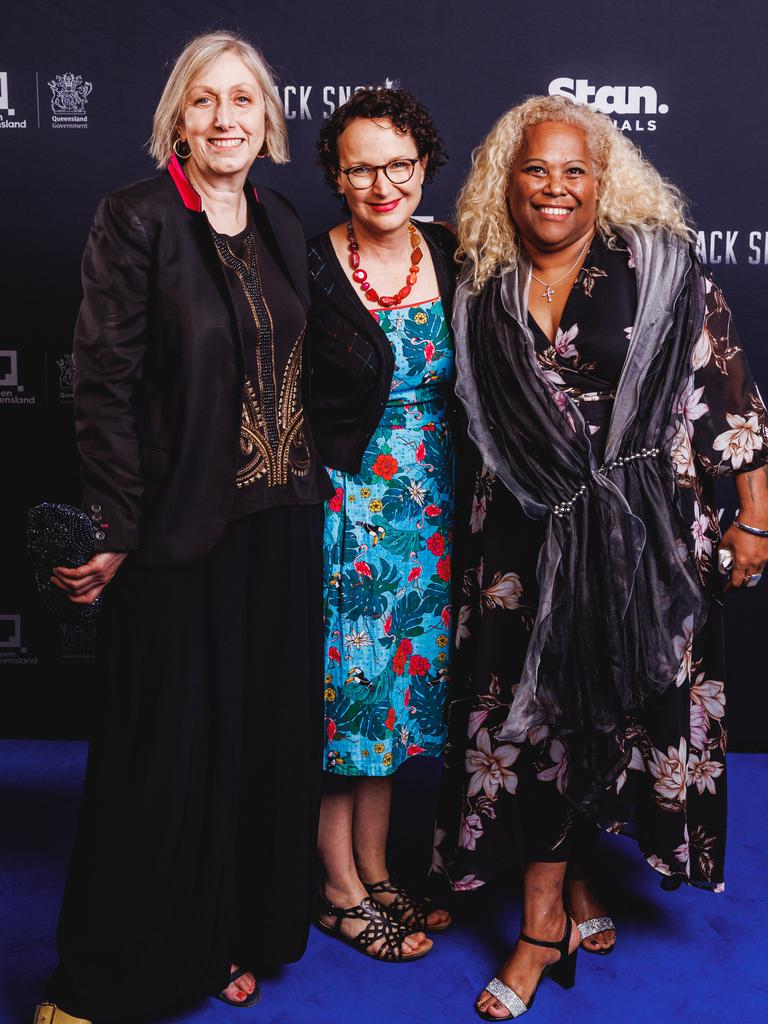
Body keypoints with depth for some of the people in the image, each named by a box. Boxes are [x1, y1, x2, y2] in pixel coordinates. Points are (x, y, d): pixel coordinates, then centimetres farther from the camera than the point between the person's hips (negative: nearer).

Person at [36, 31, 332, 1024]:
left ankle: (235, 933, 34)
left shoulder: (281, 224, 10)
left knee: (264, 728, 14)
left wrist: (314, 481, 10)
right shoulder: (136, 218, -8)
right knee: (169, 744, 4)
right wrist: (113, 529, -16)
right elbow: (104, 381, -12)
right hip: (181, 528, -6)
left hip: (281, 522, 6)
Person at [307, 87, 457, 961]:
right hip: (342, 508, -5)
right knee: (343, 687, 5)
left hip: (426, 510, 5)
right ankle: (341, 890, 24)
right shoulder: (309, 269, -11)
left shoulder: (452, 259, 3)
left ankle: (376, 871, 32)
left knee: (400, 682, 14)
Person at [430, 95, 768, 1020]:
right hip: (523, 538, 2)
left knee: (613, 709, 7)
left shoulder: (657, 266, -4)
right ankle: (561, 905, 22)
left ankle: (560, 900, 30)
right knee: (532, 712, 5)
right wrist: (466, 538, 12)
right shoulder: (483, 292, 5)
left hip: (645, 533, -2)